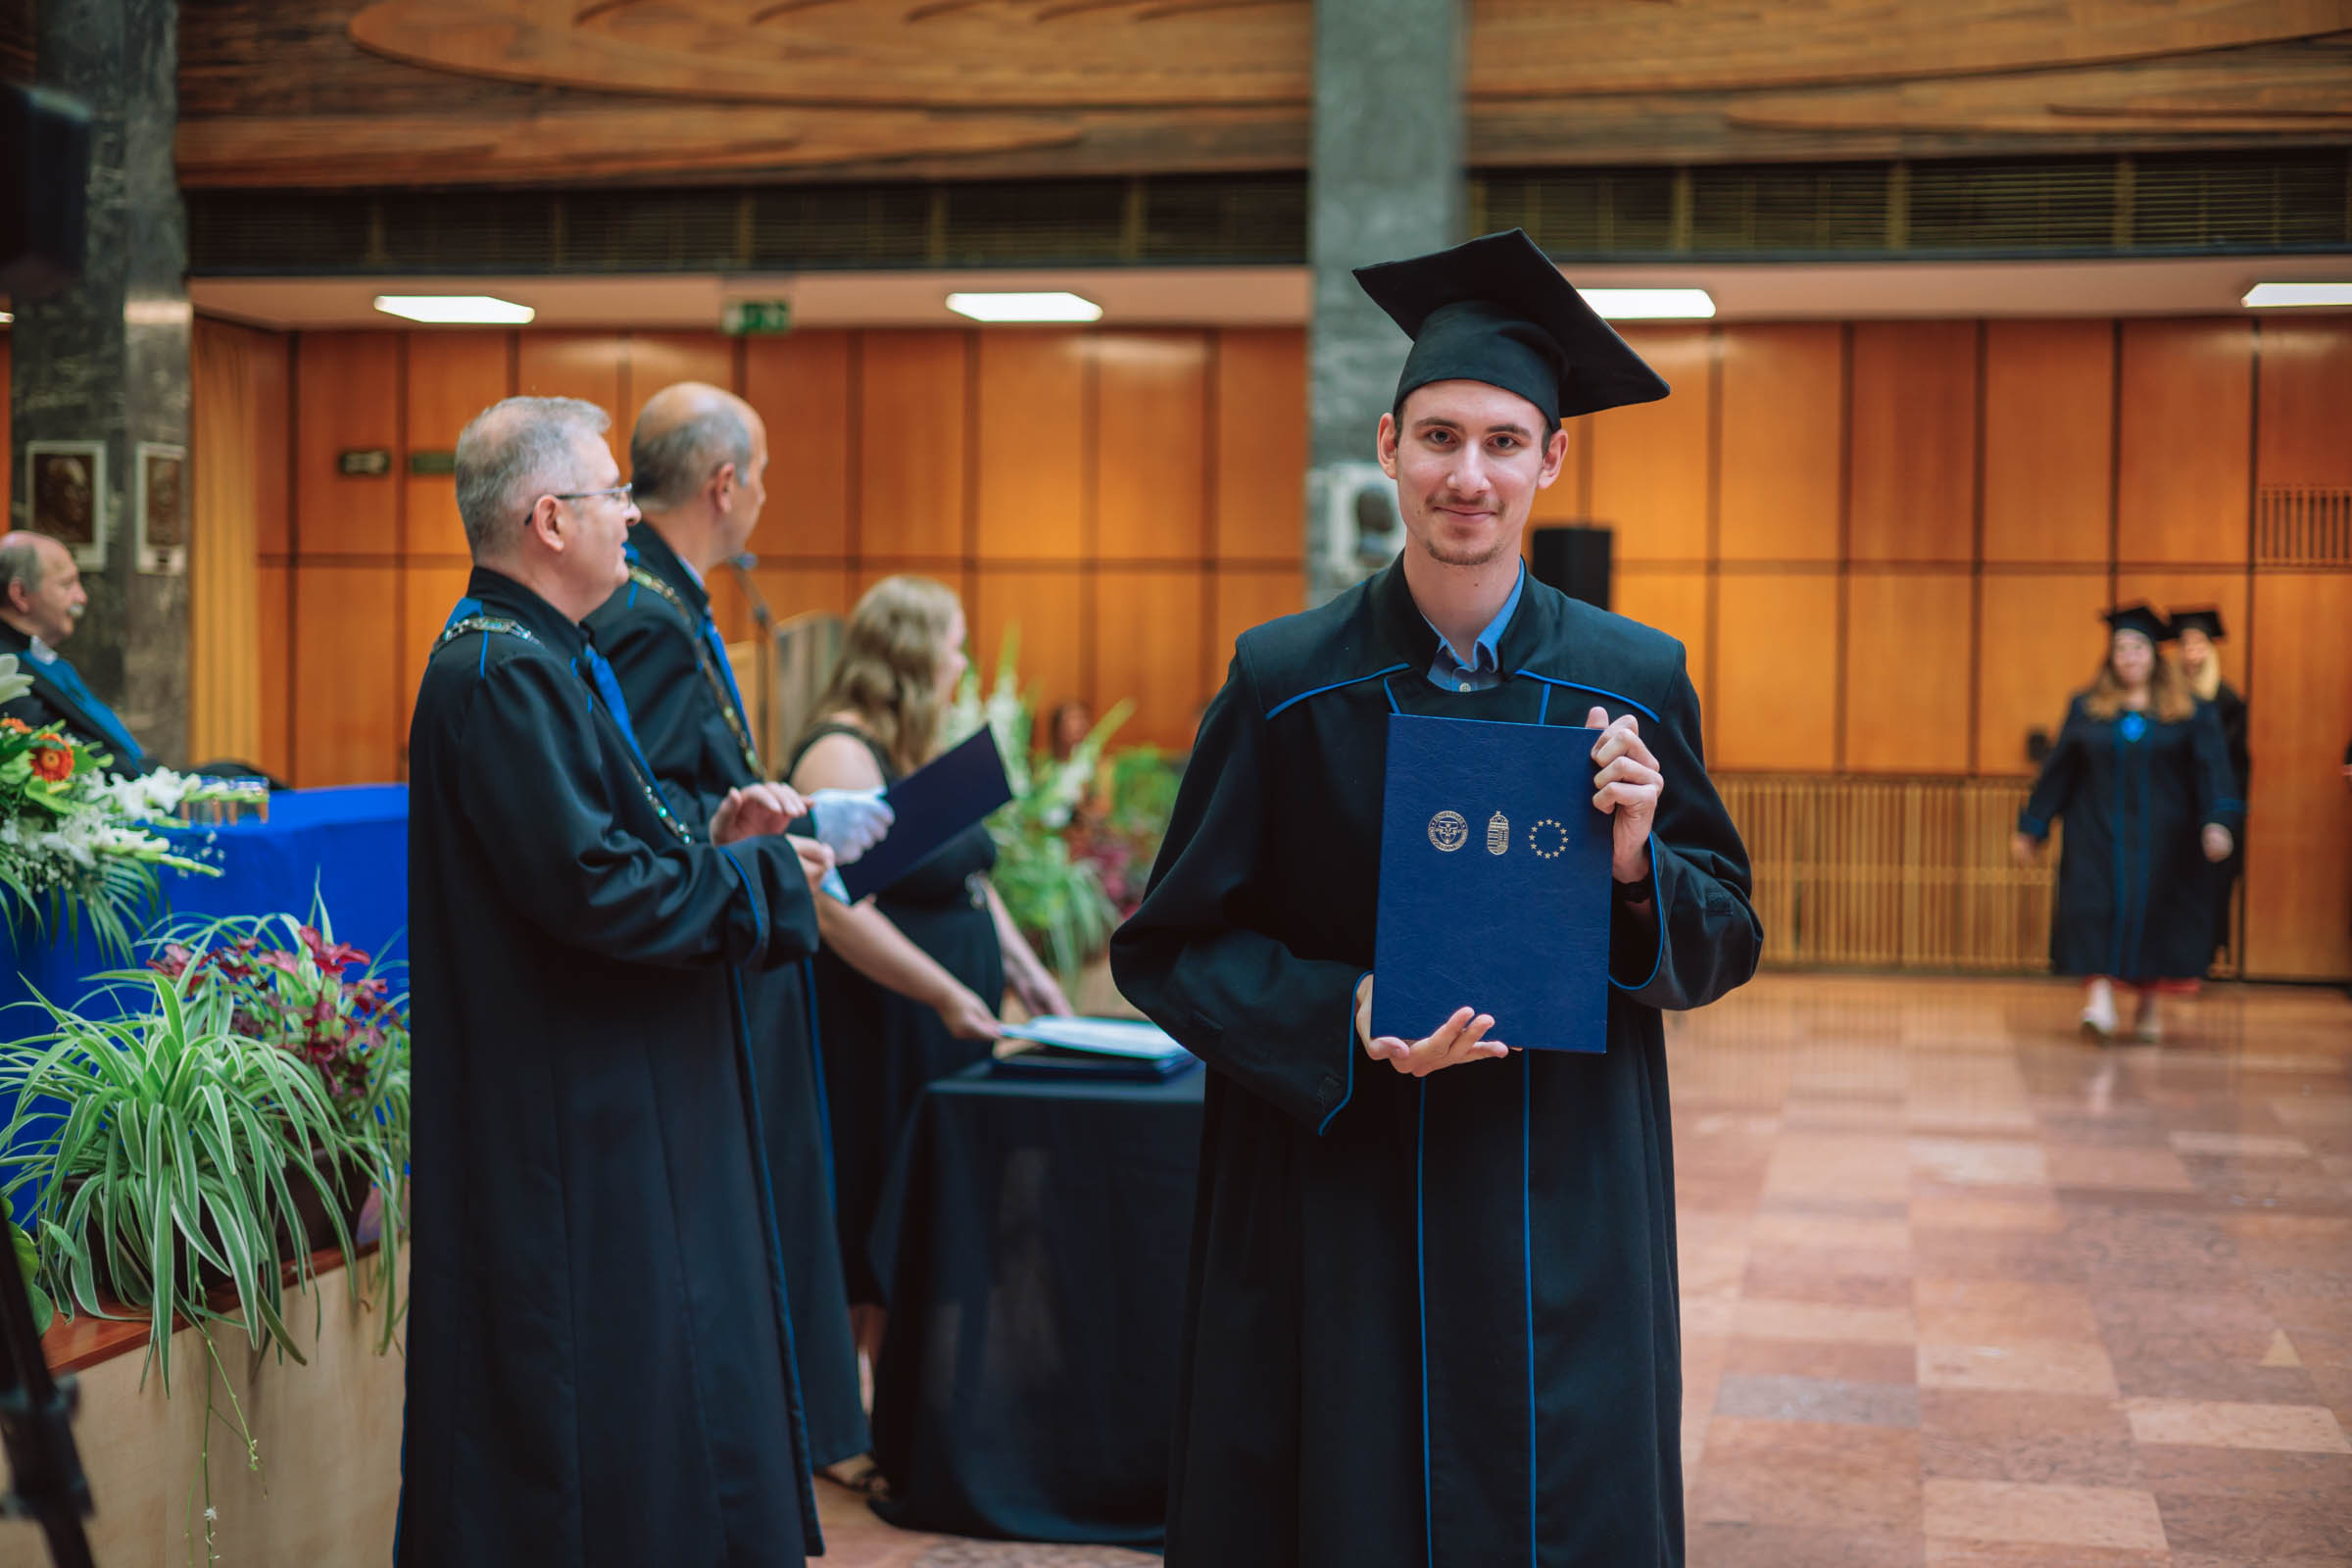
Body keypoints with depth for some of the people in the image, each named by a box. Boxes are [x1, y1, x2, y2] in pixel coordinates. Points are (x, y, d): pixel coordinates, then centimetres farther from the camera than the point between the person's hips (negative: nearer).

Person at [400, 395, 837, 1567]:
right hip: (570, 1133, -11)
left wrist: (708, 838, 5)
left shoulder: (534, 660, 14)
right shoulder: (503, 673, -19)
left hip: (613, 1119, 11)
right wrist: (762, 873, -13)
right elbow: (594, 888, -26)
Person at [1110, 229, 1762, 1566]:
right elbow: (1170, 946, 0)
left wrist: (1636, 864, -16)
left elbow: (1727, 943, 5)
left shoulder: (1634, 682, 0)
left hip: (1565, 1219, 1)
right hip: (1340, 1211, -1)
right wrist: (1343, 1017, -17)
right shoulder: (1288, 684, -3)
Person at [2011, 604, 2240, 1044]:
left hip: (2161, 837, 0)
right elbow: (2057, 772, 10)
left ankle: (2150, 1006, 15)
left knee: (2153, 911, 2)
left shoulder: (2189, 713, 4)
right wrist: (2031, 829, 9)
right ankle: (2099, 1000, -22)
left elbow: (2211, 771, -5)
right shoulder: (2086, 709, 8)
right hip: (2098, 833, 0)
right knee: (2097, 908, -14)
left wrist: (2218, 823, -21)